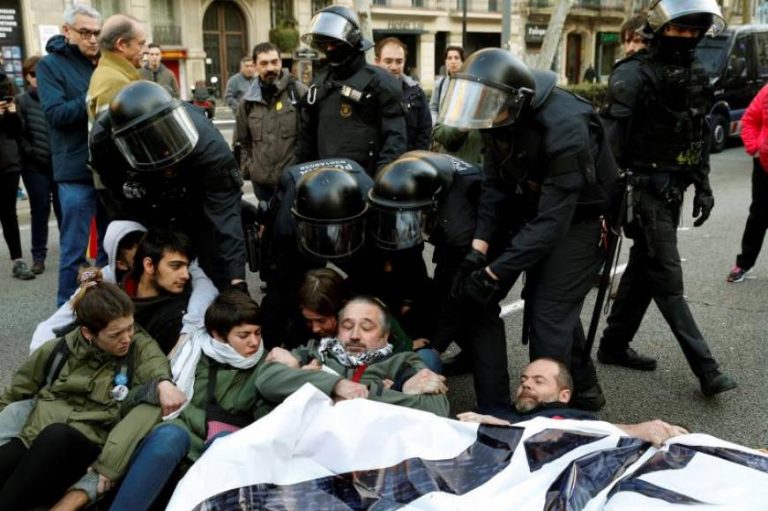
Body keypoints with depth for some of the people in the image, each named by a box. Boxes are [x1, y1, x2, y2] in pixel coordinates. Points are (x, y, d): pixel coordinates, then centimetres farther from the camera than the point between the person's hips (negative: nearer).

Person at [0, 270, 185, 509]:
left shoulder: (141, 347, 2)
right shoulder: (59, 349, 8)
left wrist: (163, 383, -40)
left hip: (87, 450, -2)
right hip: (33, 441, 2)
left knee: (57, 435, -36)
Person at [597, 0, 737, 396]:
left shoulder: (695, 76, 13)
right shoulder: (634, 74, -12)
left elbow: (700, 136, 19)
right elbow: (611, 138, -18)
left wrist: (703, 185, 14)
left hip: (672, 189, 8)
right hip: (644, 188, -8)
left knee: (643, 268, 13)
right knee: (667, 277, -5)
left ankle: (614, 345, 26)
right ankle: (706, 368, -1)